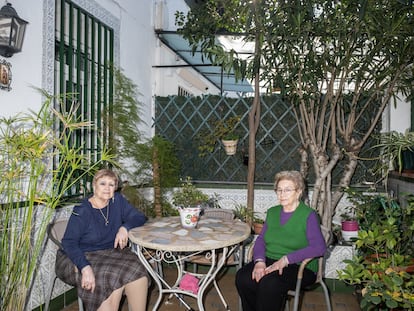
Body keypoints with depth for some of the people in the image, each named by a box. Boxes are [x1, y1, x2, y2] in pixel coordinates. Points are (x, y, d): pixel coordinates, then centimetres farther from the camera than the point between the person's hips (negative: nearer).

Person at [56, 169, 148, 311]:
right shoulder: (82, 211, -13)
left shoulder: (118, 201, 1)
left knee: (137, 273, -24)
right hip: (84, 257, -4)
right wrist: (85, 267, -33)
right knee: (112, 278, -31)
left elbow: (140, 217, 5)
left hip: (112, 252, 4)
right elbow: (69, 243, -19)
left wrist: (125, 227, -17)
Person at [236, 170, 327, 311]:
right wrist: (259, 261, -12)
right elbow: (261, 239, 9)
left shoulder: (308, 215, -4)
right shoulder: (272, 212, 15)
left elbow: (319, 247, -18)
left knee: (269, 283, -34)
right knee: (242, 277, -24)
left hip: (299, 267, -5)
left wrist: (286, 259, -24)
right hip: (269, 261, 5)